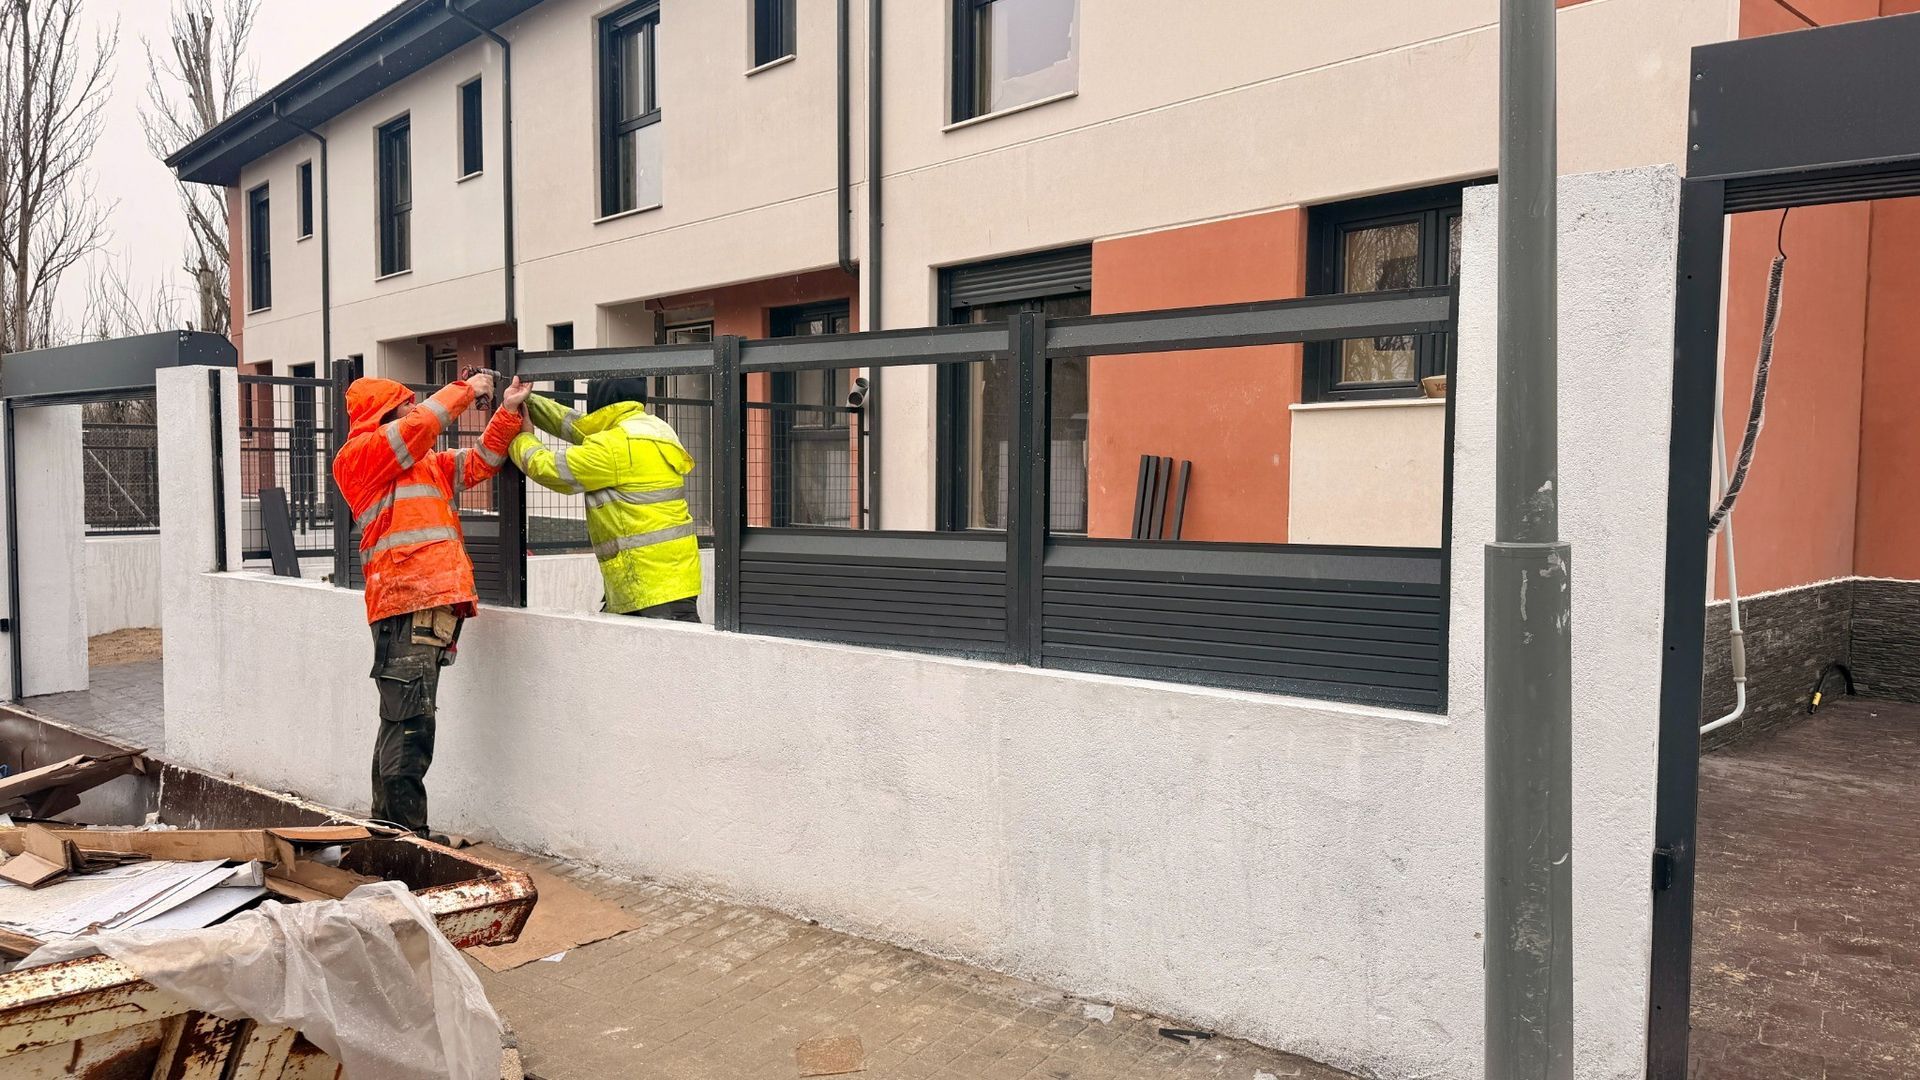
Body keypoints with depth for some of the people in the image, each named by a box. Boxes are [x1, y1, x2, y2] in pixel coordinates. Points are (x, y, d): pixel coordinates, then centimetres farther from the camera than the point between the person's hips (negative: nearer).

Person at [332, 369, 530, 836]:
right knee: (410, 724, -11)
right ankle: (406, 832, -8)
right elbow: (421, 426, -7)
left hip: (436, 605, 9)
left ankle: (387, 825, 21)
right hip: (404, 604, -9)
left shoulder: (431, 463, 27)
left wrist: (508, 411, 15)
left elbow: (481, 461, 27)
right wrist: (464, 390, 5)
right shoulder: (360, 455, 2)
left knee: (401, 723, 13)